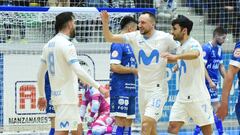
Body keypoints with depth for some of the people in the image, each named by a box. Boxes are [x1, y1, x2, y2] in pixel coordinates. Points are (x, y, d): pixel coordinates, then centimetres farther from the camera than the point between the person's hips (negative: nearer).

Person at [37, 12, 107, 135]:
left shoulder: (49, 45, 12)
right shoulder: (66, 44, -14)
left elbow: (40, 73, 17)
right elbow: (78, 71, -22)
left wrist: (41, 96, 25)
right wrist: (99, 87, -20)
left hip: (57, 95, 9)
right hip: (67, 97, -9)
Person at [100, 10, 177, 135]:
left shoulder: (165, 38, -7)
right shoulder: (134, 37, 0)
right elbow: (110, 38, -7)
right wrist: (105, 24, -21)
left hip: (158, 88, -4)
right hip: (142, 89, 4)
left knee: (146, 125, -18)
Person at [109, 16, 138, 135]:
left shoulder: (128, 44, 18)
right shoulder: (118, 44, -11)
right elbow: (114, 66, -20)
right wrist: (133, 70, -13)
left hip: (129, 89, 10)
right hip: (120, 90, -10)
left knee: (128, 121, 10)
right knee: (120, 122, -12)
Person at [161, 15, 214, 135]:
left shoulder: (193, 44, -14)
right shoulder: (180, 48, 13)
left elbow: (195, 54, -39)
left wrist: (175, 57, -55)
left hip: (198, 96, -8)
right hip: (182, 96, 8)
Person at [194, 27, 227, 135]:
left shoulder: (219, 49, 12)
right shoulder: (206, 48, -13)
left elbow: (221, 66, 18)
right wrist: (210, 81, -22)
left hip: (213, 81, 8)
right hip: (208, 81, -8)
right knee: (216, 106, -10)